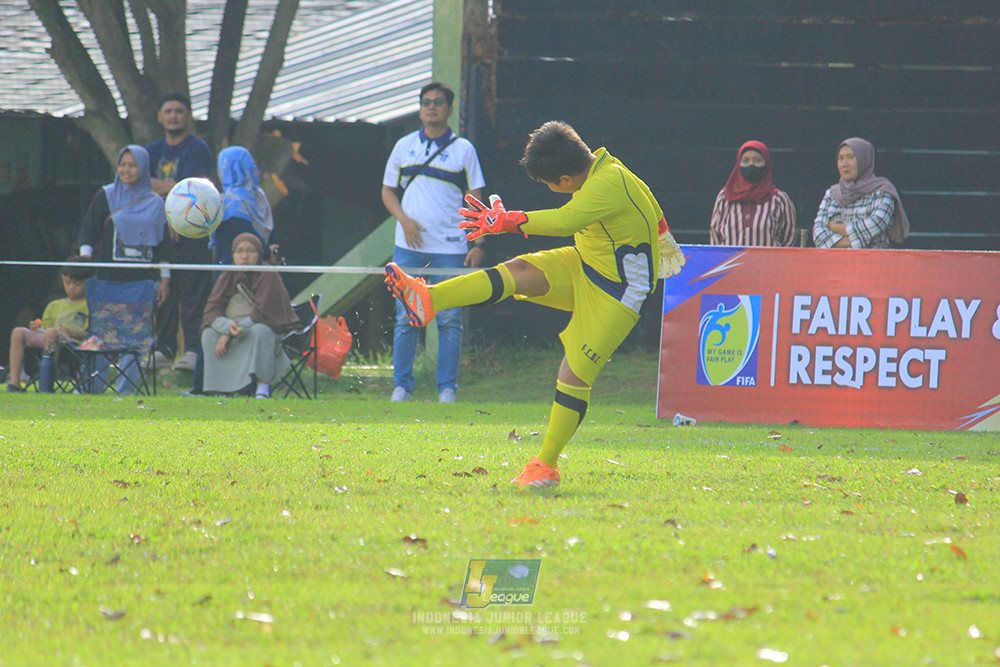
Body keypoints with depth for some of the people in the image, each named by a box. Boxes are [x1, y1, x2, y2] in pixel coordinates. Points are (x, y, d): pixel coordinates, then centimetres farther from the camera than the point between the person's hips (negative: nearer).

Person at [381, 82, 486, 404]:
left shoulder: (463, 149, 6)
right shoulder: (404, 146, 10)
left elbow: (474, 200, 6)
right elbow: (388, 190, 15)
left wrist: (478, 244, -2)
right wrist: (404, 220, -3)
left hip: (451, 247, -1)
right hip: (410, 246, 1)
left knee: (450, 320, -2)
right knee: (406, 319, 0)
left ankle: (447, 389, 4)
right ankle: (402, 386, 7)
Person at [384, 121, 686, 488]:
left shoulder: (608, 186, -30)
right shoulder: (604, 167, 1)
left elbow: (566, 220, -44)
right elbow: (647, 199, 19)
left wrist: (506, 222, -43)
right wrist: (662, 238, 34)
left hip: (616, 292, -9)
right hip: (584, 267, 9)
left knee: (575, 373, -10)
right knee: (522, 271, -15)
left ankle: (546, 465, 0)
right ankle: (429, 299, -30)